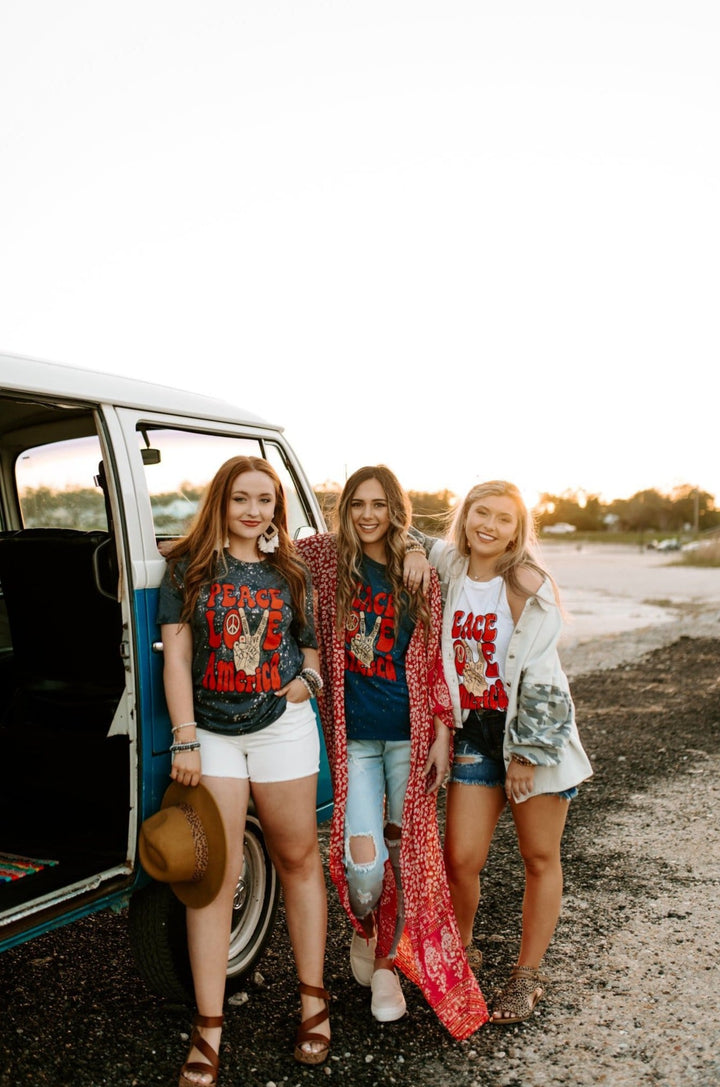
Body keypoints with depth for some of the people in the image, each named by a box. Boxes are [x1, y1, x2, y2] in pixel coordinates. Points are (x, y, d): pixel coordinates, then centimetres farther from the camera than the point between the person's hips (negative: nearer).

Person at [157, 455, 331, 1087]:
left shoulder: (291, 572, 6)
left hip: (283, 726, 2)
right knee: (215, 872, 0)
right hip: (211, 732, -1)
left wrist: (308, 678, -8)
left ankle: (313, 998, 27)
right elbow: (176, 655, -3)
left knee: (298, 858, 11)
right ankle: (209, 1028, 13)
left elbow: (313, 647, 14)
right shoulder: (189, 566, 1)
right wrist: (184, 739, -8)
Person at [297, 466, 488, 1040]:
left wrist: (442, 733, -2)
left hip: (409, 734, 1)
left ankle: (389, 961, 33)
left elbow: (436, 659, 2)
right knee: (363, 862, -7)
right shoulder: (327, 558, 0)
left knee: (407, 852, 8)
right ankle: (364, 931, 28)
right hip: (353, 736, 0)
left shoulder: (421, 574, 0)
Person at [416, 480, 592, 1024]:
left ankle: (528, 974, 29)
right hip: (474, 733, 3)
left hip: (536, 732, -3)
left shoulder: (532, 588, -12)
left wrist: (526, 754, -13)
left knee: (540, 858, 9)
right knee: (460, 858, 1)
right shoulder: (446, 571, -1)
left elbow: (539, 678, -13)